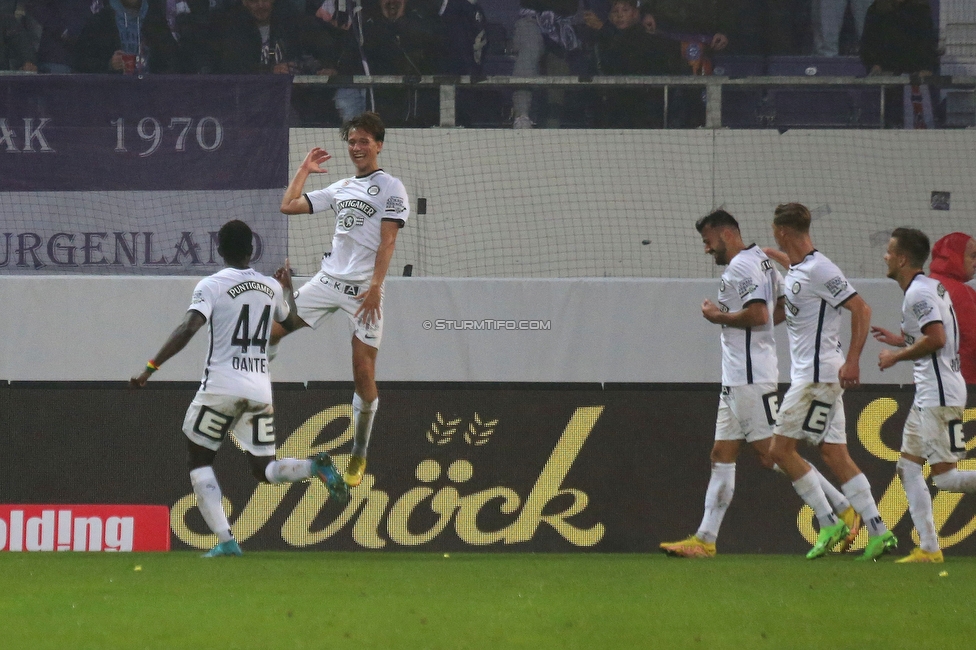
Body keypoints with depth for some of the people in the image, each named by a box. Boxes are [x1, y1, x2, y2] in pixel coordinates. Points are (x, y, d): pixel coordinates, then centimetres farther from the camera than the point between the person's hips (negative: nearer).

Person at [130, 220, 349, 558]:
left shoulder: (211, 286, -5)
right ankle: (316, 466, -19)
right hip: (260, 389, 4)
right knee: (264, 469, 12)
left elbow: (188, 329, -19)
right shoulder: (272, 287, 10)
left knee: (199, 461, 10)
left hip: (221, 387, -4)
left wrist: (151, 367, -20)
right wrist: (287, 287, 47)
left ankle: (226, 540, -5)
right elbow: (291, 323, 30)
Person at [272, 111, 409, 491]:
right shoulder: (341, 188, 17)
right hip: (328, 279, 5)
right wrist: (304, 170, 18)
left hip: (364, 289, -5)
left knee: (364, 375, -5)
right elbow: (288, 206, 18)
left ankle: (359, 456, 7)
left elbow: (387, 241, -10)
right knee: (272, 331, -6)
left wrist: (375, 286, -19)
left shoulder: (391, 188, 0)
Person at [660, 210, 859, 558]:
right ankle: (704, 540, 6)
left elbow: (758, 314, -24)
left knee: (773, 453, -10)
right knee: (722, 456, 8)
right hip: (735, 379, 11)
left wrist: (720, 316, -10)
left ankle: (844, 510, -8)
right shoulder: (761, 259, 17)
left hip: (750, 378, -11)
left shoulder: (741, 266, -13)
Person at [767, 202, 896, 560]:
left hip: (820, 375, -9)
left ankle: (829, 523, -4)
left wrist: (852, 362, -22)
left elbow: (861, 309, -17)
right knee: (835, 455, 5)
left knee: (780, 448, -8)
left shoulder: (819, 269, -14)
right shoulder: (794, 271, 15)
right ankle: (879, 533, 2)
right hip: (808, 375, 9)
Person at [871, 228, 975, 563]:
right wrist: (901, 340, 20)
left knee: (944, 477, -11)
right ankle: (929, 548, 5)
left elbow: (936, 338, -24)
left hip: (940, 394, -11)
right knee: (908, 467, 8)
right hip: (928, 395, 11)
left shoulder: (918, 293, -14)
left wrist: (897, 356, -12)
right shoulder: (932, 287, 17)